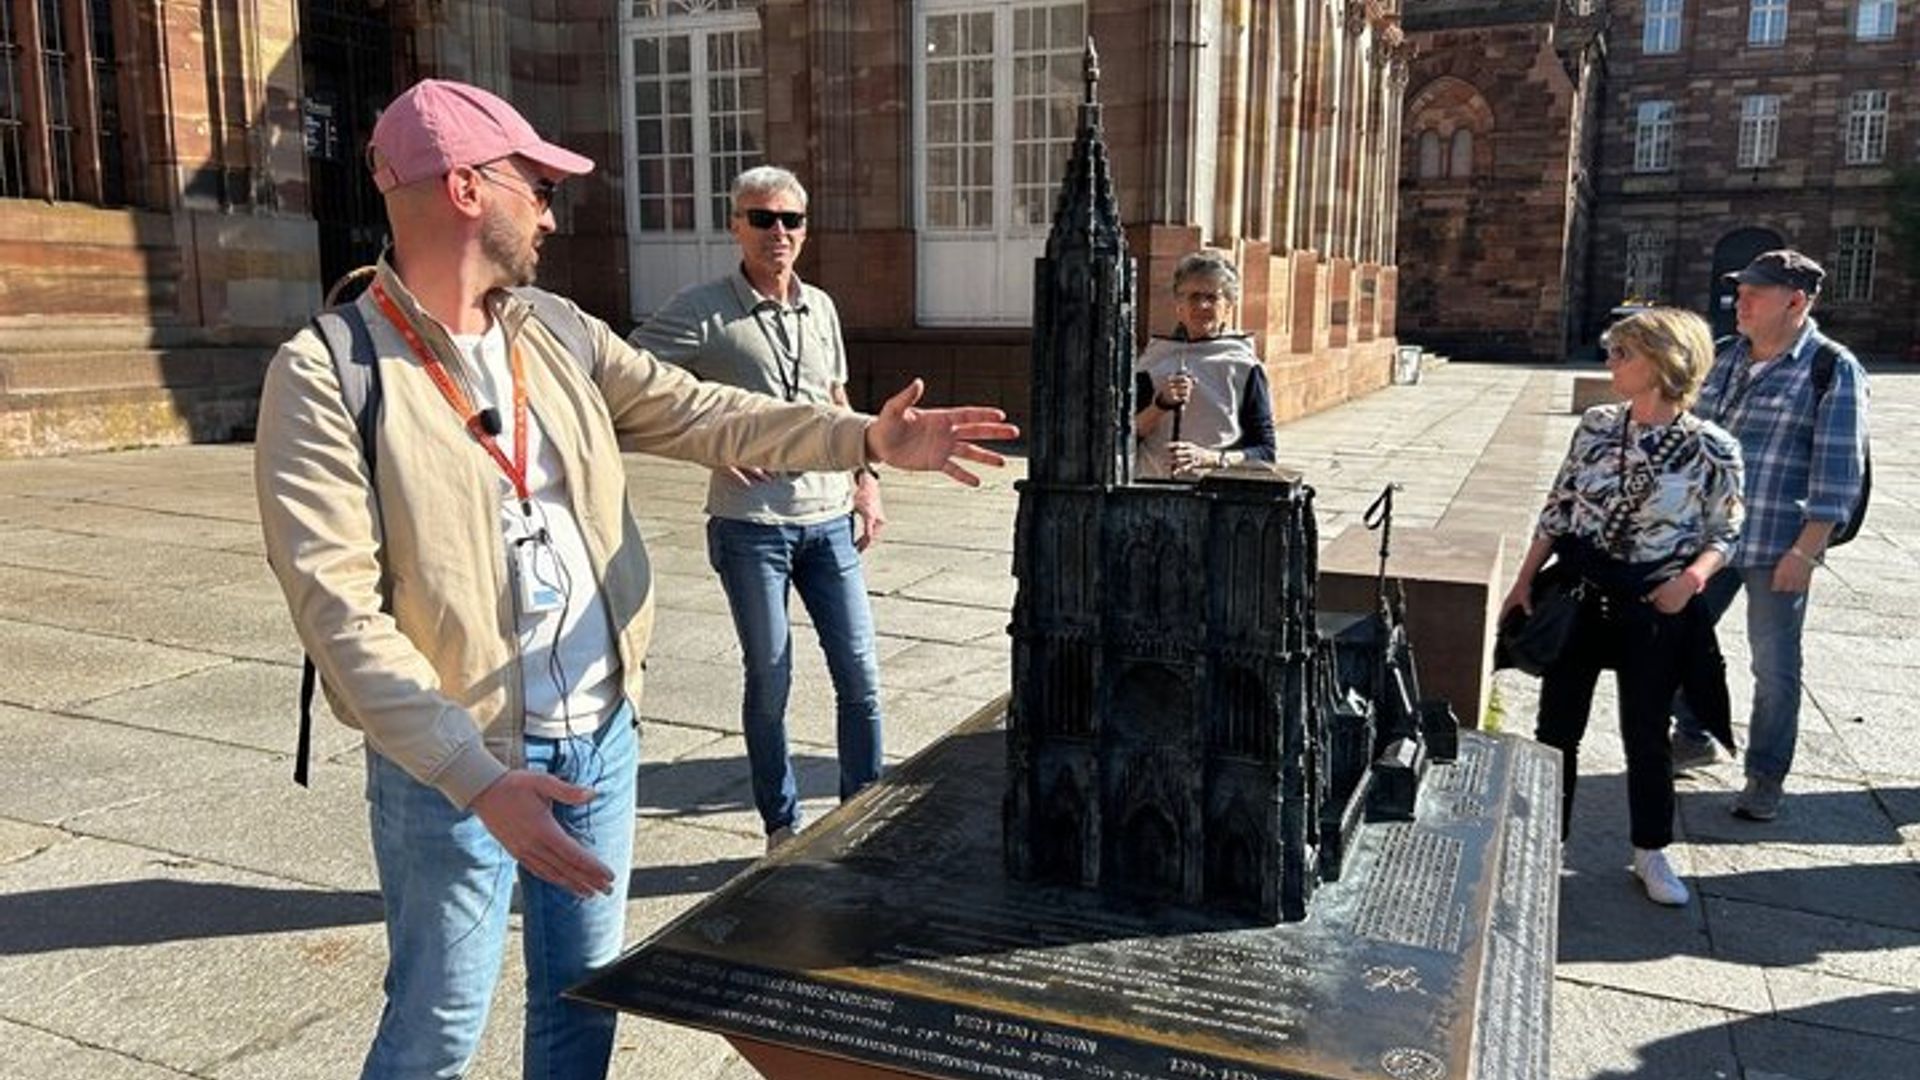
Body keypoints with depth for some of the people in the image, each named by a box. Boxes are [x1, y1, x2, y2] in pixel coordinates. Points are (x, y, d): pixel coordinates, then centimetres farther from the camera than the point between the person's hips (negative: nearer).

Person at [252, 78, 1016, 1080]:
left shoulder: (559, 334, 5)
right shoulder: (326, 374, -15)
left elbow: (699, 416, 3)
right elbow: (341, 611, -21)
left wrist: (867, 437, -10)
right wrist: (478, 779, -28)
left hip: (599, 735, 6)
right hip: (453, 763, -5)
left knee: (583, 1000, 20)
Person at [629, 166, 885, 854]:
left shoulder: (820, 308, 11)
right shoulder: (703, 311, -6)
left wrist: (865, 477, 13)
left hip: (829, 519, 4)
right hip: (750, 524, -4)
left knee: (860, 675, 6)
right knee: (769, 681, 7)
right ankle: (781, 827, 25)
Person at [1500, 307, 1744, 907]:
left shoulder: (1713, 449, -10)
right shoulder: (1596, 425, -1)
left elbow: (1724, 533, -1)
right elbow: (1558, 509, 4)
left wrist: (1693, 576, -19)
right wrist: (1524, 580, 3)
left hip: (1654, 609, -2)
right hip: (1579, 593, 3)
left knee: (1645, 733, 10)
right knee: (1557, 724, 9)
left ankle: (1651, 851, 31)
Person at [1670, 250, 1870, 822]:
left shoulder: (1832, 370, -10)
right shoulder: (1725, 357, 8)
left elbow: (1838, 472, -13)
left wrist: (1805, 552, -17)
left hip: (1777, 548, -6)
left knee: (1774, 666, 3)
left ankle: (1766, 776, 19)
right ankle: (1692, 738, 34)